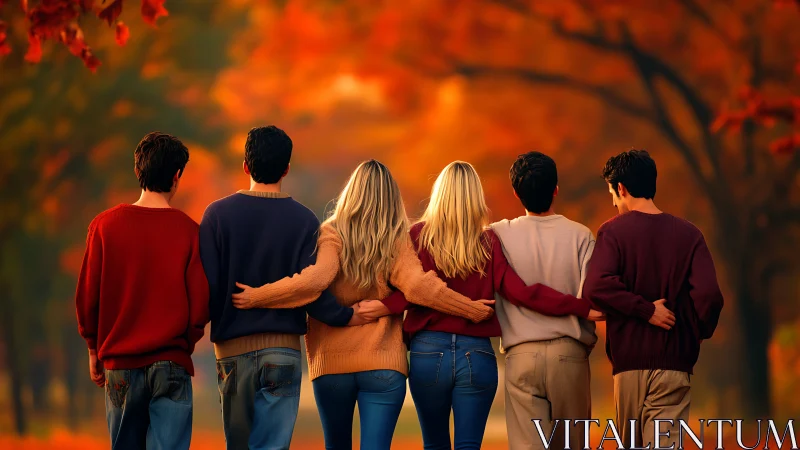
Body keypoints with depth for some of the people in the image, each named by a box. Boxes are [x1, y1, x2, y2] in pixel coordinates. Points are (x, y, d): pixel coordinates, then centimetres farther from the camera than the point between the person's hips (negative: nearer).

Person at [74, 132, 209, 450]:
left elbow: (87, 296, 0)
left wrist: (94, 348, 14)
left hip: (120, 364, 2)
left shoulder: (105, 225, -2)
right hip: (172, 365, -2)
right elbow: (200, 304, -7)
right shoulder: (188, 230, -6)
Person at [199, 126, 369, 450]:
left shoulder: (218, 214, -2)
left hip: (232, 349, 1)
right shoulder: (304, 220, -2)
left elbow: (206, 286, -7)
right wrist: (352, 318, 5)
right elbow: (312, 293, -9)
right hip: (283, 350, -1)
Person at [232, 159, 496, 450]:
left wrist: (257, 297, -16)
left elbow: (314, 280, -19)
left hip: (332, 361, 0)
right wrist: (471, 309, -6)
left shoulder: (331, 235, -3)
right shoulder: (397, 241, 1)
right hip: (384, 365, 0)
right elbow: (418, 286, -13)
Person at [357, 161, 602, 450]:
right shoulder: (489, 242, 0)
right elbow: (520, 292, -8)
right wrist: (582, 308, -6)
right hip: (477, 355, 0)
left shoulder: (419, 235, -3)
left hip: (428, 351, 0)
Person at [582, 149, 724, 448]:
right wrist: (697, 334, 7)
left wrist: (645, 309, -10)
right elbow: (708, 294, -10)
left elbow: (597, 287, -19)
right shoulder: (688, 234, 3)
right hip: (674, 362, 0)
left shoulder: (614, 231, -2)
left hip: (629, 359, 0)